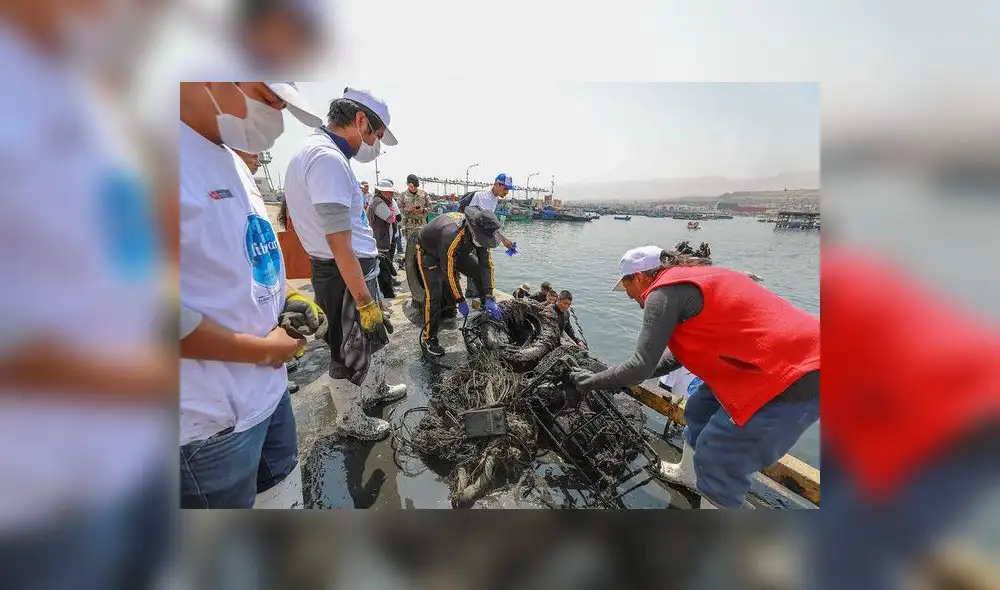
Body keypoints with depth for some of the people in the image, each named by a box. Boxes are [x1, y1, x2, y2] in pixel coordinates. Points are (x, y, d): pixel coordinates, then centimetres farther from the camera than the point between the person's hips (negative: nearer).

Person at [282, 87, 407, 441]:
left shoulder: (317, 151, 11)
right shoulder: (327, 159, -22)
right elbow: (340, 246, -27)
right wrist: (366, 302, -22)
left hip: (358, 268, 10)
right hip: (346, 275, -10)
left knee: (374, 336, 25)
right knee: (350, 352, 8)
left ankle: (376, 391, 47)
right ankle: (350, 421, 30)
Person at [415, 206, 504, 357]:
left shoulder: (480, 232, -23)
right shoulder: (451, 236, -43)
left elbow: (487, 264, -18)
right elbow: (450, 273, -34)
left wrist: (489, 298, -21)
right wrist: (461, 301, -24)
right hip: (429, 253, -6)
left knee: (479, 271, -7)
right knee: (434, 293, -18)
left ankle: (487, 306, 15)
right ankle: (428, 338, -4)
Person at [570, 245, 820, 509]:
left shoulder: (664, 292, -16)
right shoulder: (686, 280, 13)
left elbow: (642, 366, -17)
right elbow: (684, 352, 19)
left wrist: (592, 381, -2)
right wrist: (627, 376, 20)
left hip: (792, 379, -10)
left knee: (718, 463, 3)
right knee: (699, 411, 23)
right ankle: (688, 474, 46)